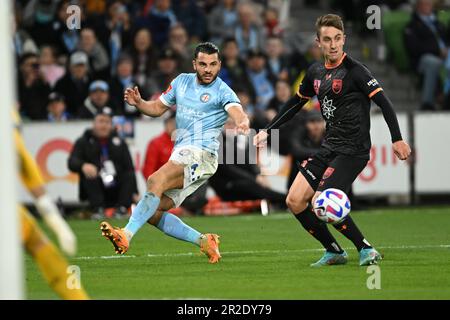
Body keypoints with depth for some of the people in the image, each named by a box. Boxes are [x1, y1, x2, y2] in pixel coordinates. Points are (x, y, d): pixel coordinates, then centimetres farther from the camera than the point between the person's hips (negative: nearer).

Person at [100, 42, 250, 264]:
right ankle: (204, 241, 6)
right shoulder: (182, 82, 15)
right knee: (153, 213, -1)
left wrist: (242, 124, -48)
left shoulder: (222, 92, -5)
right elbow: (158, 108, 23)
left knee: (155, 181, -31)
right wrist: (138, 102, 1)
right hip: (181, 153, 8)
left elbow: (237, 112, -23)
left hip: (200, 154, -8)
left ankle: (126, 235, -38)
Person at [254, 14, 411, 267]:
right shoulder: (316, 72, 10)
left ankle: (366, 250, -8)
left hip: (353, 150, -8)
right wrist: (268, 131, 24)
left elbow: (383, 102, -16)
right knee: (295, 201, 2)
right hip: (329, 148, 8)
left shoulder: (354, 70, -12)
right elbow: (296, 103, 24)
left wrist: (397, 139, -25)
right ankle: (334, 252, 14)